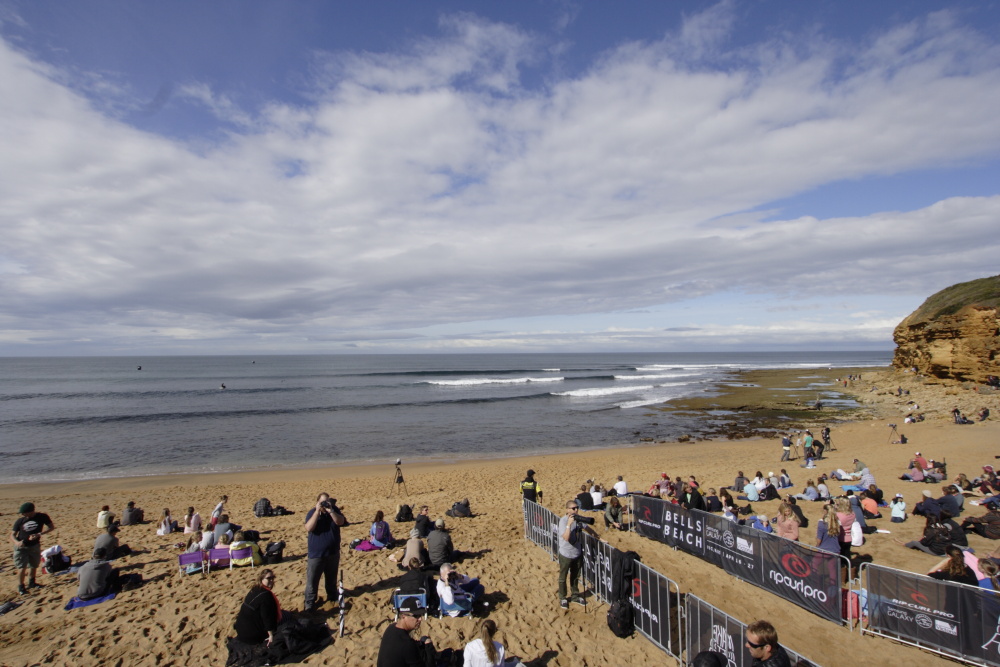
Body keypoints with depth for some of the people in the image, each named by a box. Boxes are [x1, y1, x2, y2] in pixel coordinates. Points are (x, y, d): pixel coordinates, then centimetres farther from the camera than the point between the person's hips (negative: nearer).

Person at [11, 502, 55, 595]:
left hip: (35, 546, 1)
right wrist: (16, 542, -27)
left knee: (34, 565, 17)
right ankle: (20, 587, 8)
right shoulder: (20, 521, -12)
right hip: (21, 547, -1)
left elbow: (51, 527, -8)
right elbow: (12, 534, -6)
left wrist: (39, 534, -22)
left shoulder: (42, 517, -14)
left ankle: (32, 582, 38)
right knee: (22, 567, -8)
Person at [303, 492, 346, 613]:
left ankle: (332, 597, 38)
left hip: (333, 553, 3)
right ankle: (309, 605, 10)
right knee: (312, 581, -1)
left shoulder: (334, 510, -2)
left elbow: (340, 522, -17)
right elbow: (309, 528, -24)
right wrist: (317, 511, -28)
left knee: (331, 579, 19)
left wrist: (330, 511, -28)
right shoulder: (312, 512, -9)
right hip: (315, 554, -3)